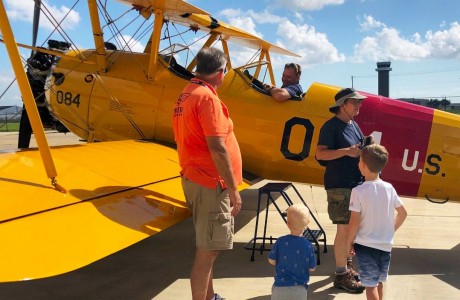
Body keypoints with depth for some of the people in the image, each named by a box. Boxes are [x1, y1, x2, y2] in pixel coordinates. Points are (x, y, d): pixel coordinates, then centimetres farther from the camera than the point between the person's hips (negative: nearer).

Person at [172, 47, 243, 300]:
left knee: (206, 247, 20)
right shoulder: (207, 97, -17)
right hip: (210, 183, -10)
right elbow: (217, 148, -23)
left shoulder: (186, 94, 12)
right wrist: (233, 189, -17)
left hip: (195, 179, 10)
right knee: (207, 251, -2)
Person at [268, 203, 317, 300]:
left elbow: (272, 261, -3)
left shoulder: (281, 242, -12)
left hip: (280, 286, 0)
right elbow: (312, 268, -1)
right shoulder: (308, 246, -10)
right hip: (300, 288, 1)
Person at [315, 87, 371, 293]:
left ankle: (347, 264, 30)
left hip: (356, 182, 9)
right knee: (344, 228, -5)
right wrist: (347, 151, -24)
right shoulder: (331, 126, -11)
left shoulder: (353, 125, 15)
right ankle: (341, 274, 5)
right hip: (339, 185, -9)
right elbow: (320, 153, -19)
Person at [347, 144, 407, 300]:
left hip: (365, 244, -5)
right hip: (386, 244, 5)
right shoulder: (389, 188, -2)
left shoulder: (358, 191, -16)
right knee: (379, 281, 21)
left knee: (370, 284, 5)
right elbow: (403, 213, 7)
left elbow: (354, 223, -15)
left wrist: (349, 243, -1)